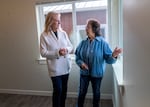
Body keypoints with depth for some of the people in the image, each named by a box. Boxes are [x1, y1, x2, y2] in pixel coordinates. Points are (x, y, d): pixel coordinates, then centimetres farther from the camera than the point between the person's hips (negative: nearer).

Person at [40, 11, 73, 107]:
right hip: (55, 68, -4)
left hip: (65, 66, 5)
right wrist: (57, 53, -24)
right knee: (58, 90, 2)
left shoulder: (63, 33, 3)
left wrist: (67, 49, -17)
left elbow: (71, 47, 6)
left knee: (64, 89, 17)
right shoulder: (44, 35, -9)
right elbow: (43, 52, -13)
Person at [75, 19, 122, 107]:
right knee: (82, 92, 14)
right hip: (84, 72, 2)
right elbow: (77, 56, 2)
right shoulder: (83, 43, -5)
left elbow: (108, 59, -17)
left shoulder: (102, 42, -15)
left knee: (96, 93, 18)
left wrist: (113, 56, -38)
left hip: (97, 73, -2)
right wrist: (81, 63, -18)